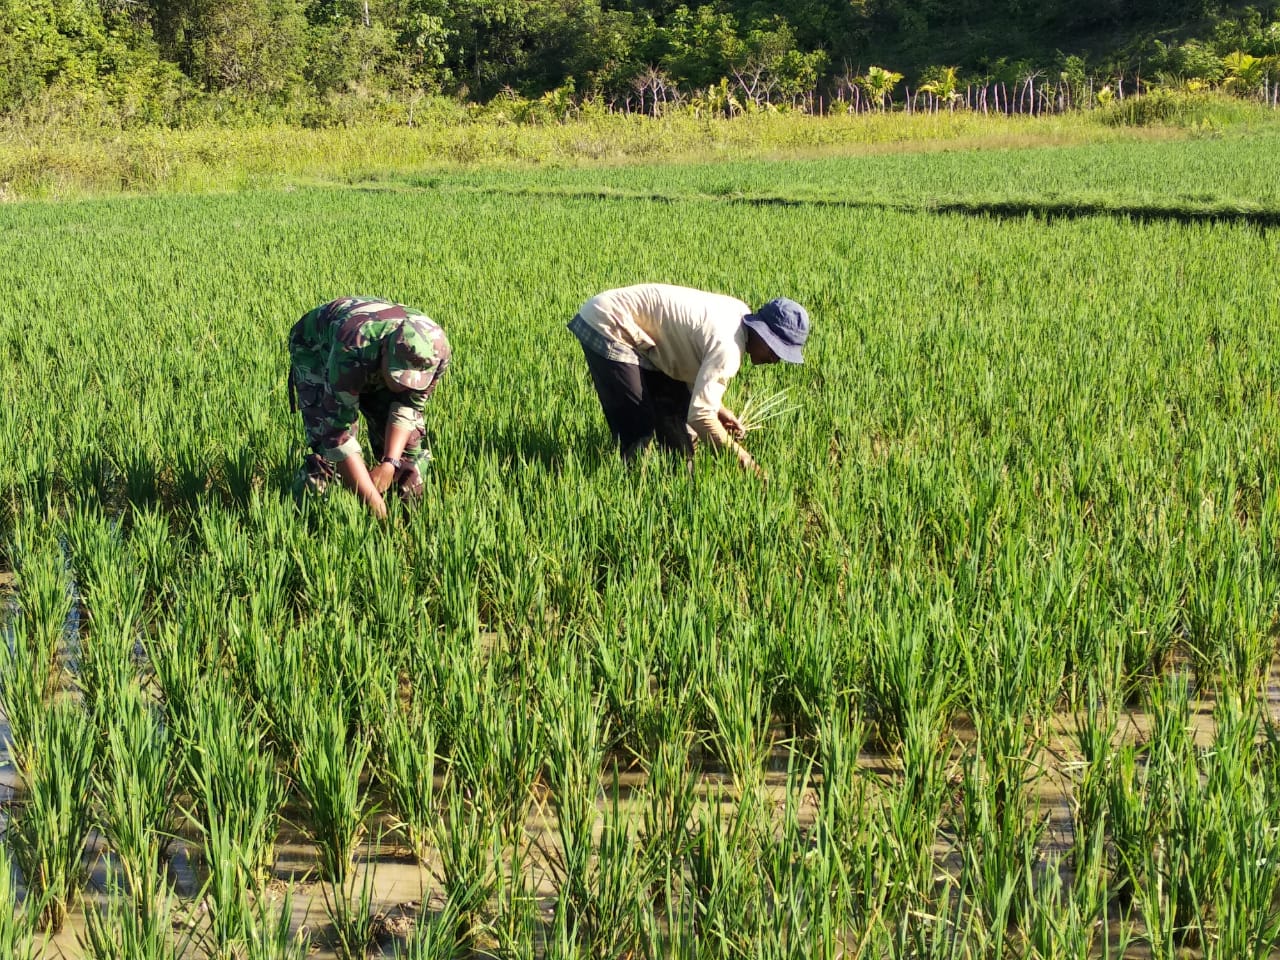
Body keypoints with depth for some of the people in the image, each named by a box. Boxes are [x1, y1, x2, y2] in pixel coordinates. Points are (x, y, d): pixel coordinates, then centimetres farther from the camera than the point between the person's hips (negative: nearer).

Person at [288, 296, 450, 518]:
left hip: (375, 366, 4)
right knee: (328, 447, -22)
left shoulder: (435, 351, -34)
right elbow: (339, 432, -43)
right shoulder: (351, 353, -47)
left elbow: (408, 407, -18)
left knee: (411, 443, -5)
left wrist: (390, 462, -32)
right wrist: (373, 501, -45)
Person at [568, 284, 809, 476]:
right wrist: (743, 459, -20)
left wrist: (715, 408, -3)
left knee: (676, 412, 12)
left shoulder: (739, 316, 1)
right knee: (637, 428, -12)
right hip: (607, 329, -10)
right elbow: (700, 416, -30)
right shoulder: (727, 346, -28)